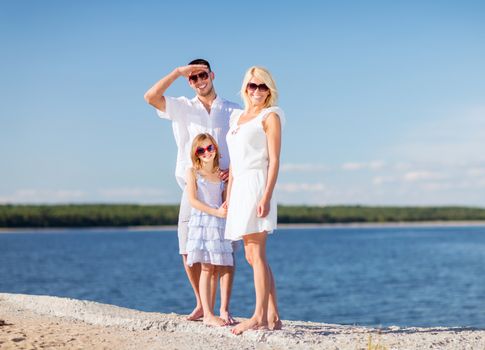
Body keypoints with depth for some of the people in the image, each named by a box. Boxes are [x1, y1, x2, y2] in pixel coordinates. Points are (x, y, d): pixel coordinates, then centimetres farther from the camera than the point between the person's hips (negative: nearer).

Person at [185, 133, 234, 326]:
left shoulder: (221, 175, 14)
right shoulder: (193, 172, 2)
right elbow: (192, 200, -8)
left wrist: (227, 209, -11)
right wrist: (216, 212, -15)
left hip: (219, 224, 4)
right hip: (201, 223, -4)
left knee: (215, 269, 3)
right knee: (206, 269, -8)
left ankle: (210, 313, 7)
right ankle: (207, 314, -8)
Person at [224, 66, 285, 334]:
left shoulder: (270, 116, 0)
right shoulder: (237, 117, 21)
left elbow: (274, 160, -8)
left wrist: (266, 196, -18)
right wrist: (228, 196, 17)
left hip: (256, 184, -8)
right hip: (240, 187, 8)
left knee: (256, 255, -10)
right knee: (252, 256, 6)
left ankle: (260, 317, -8)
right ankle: (273, 316, 10)